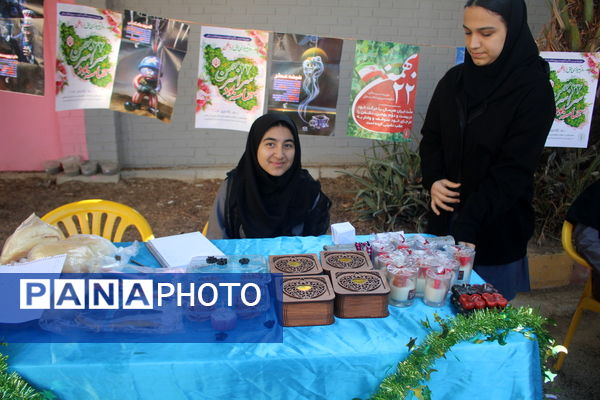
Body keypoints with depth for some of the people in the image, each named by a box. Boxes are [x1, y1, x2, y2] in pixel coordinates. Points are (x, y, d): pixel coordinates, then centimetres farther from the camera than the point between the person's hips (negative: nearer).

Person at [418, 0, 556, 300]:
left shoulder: (534, 90, -13)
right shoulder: (454, 80, 3)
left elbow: (513, 171, -17)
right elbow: (430, 137, 11)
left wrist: (466, 227, -25)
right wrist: (433, 181, -8)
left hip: (496, 231, -4)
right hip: (445, 219, 4)